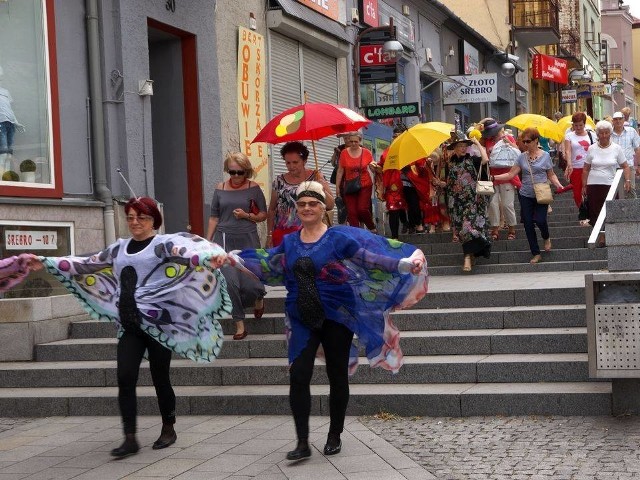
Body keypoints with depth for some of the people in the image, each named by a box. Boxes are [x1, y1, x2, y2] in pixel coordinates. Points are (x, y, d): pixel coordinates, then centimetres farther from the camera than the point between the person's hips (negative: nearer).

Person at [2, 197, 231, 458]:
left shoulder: (164, 243, -4)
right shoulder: (120, 248, 14)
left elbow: (191, 252, -23)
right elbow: (85, 264, 20)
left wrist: (214, 257, -45)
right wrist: (45, 262, 19)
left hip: (158, 322, -4)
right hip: (129, 325, 5)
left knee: (160, 378, 5)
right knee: (125, 378, -6)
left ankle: (169, 429, 24)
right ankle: (130, 438, -2)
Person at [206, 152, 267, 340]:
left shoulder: (253, 188, 0)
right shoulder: (220, 189, 6)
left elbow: (263, 215, 6)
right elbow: (214, 217, 11)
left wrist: (247, 215, -12)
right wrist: (208, 241, 7)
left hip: (248, 240, -1)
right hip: (225, 240, 1)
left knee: (250, 284, -4)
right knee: (230, 282, -12)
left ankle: (259, 298, 36)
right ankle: (240, 324, 3)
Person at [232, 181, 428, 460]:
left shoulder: (339, 238, -7)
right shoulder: (289, 243, 7)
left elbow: (373, 257, -13)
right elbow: (268, 266, 21)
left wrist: (404, 263, -26)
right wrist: (238, 259, 20)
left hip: (336, 317, -3)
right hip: (302, 319, 3)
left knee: (337, 376, 8)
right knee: (298, 376, -8)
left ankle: (334, 436, 24)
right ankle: (302, 442, -2)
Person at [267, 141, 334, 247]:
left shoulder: (316, 177, 3)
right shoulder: (279, 181, 8)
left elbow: (330, 205, 0)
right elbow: (271, 210, 15)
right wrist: (270, 234, 9)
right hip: (282, 235, 2)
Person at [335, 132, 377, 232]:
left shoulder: (366, 152, 0)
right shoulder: (344, 153, -1)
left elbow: (373, 168, 9)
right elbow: (340, 171, 5)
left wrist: (373, 166, -15)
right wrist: (337, 187, 4)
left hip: (365, 185, -1)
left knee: (362, 209, -12)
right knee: (351, 212, -3)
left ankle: (372, 228, 12)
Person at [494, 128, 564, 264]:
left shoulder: (545, 156, 1)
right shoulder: (522, 157, 5)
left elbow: (551, 175, 7)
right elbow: (511, 174, 4)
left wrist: (558, 185, -11)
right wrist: (494, 177, -7)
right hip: (525, 196, 3)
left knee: (540, 220, -16)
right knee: (528, 224, 1)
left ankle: (546, 238, 20)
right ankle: (536, 254, 13)